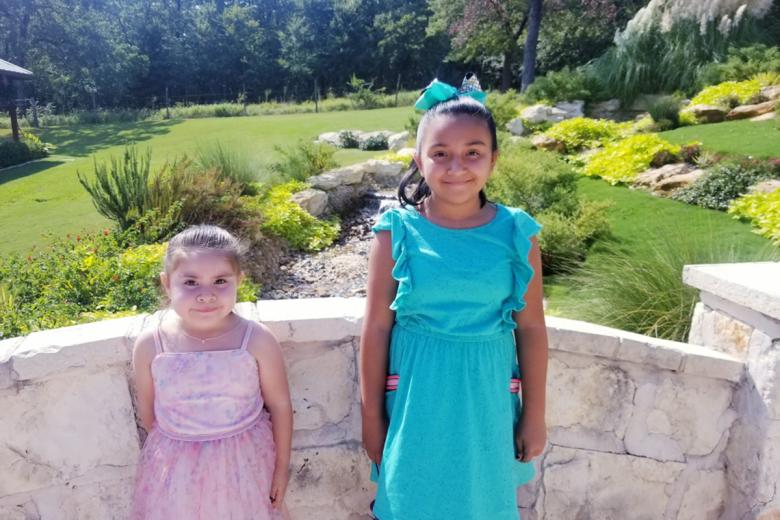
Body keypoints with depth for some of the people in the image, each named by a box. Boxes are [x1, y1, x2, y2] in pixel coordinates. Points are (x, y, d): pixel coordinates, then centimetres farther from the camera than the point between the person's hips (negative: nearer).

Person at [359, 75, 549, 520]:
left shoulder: (516, 233, -7)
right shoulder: (397, 232, -10)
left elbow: (531, 329, 0)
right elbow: (377, 328, -5)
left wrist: (535, 416, 4)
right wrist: (372, 416, 0)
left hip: (486, 397, 1)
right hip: (416, 397, -1)